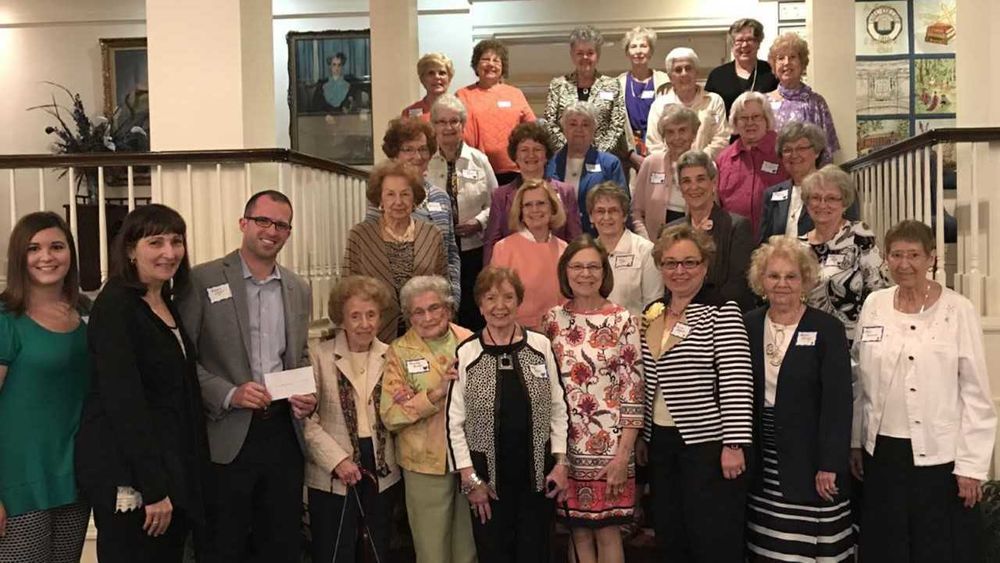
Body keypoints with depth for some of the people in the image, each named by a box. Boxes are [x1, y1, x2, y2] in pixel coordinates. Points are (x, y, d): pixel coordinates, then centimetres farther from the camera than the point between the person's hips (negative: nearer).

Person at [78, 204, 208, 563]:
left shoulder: (167, 304, 11)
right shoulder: (115, 306, -14)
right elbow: (123, 401, -19)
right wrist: (153, 488, -21)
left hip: (173, 466, 8)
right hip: (128, 475, -8)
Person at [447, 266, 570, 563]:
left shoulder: (540, 346, -1)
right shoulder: (465, 354, -7)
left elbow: (558, 408, 5)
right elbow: (454, 422, -5)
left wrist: (560, 462, 0)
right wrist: (470, 478, -7)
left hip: (538, 471, 2)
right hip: (487, 474, -1)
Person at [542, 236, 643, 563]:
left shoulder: (623, 321, -6)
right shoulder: (553, 320, 4)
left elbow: (633, 391, -7)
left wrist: (624, 453, -11)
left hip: (609, 445, -3)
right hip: (566, 445, 3)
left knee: (607, 532, 6)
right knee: (578, 532, 12)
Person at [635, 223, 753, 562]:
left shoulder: (722, 311, -10)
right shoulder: (651, 313, 9)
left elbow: (736, 382, -15)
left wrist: (734, 444, -19)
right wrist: (642, 435, 14)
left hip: (708, 443, -6)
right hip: (661, 442, 7)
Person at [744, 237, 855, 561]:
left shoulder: (827, 329, -6)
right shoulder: (749, 326, 5)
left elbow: (838, 402, -10)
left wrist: (829, 465, -14)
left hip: (810, 464, -3)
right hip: (761, 467, 4)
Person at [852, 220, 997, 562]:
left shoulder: (958, 310, -7)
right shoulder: (874, 305, 3)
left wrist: (971, 465, -9)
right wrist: (855, 442, 10)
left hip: (940, 456, -3)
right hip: (881, 451, 4)